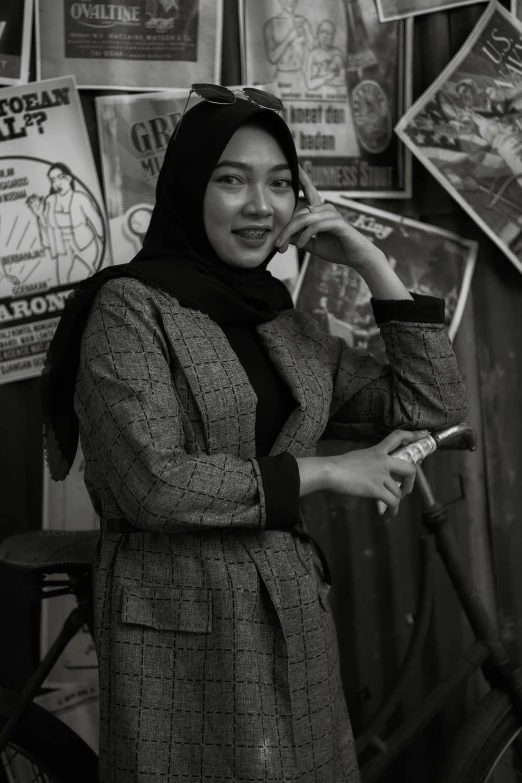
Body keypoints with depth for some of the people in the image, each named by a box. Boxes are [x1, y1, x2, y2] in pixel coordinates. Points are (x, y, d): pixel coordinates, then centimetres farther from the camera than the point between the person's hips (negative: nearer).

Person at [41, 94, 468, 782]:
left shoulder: (287, 323, 10)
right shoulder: (130, 306, -8)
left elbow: (437, 408, 9)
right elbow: (154, 485, -18)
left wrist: (374, 267, 2)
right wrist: (324, 472, -11)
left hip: (296, 621, 6)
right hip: (180, 629, -6)